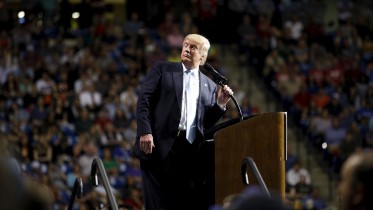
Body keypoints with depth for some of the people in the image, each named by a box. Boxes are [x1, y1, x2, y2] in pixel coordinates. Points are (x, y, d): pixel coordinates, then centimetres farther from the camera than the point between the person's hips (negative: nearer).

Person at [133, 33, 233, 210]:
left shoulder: (209, 86, 19)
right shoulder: (162, 69, 11)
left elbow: (206, 123, 17)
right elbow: (144, 100, 1)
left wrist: (220, 104, 0)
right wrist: (145, 132, -13)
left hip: (190, 152, 3)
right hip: (159, 146, -3)